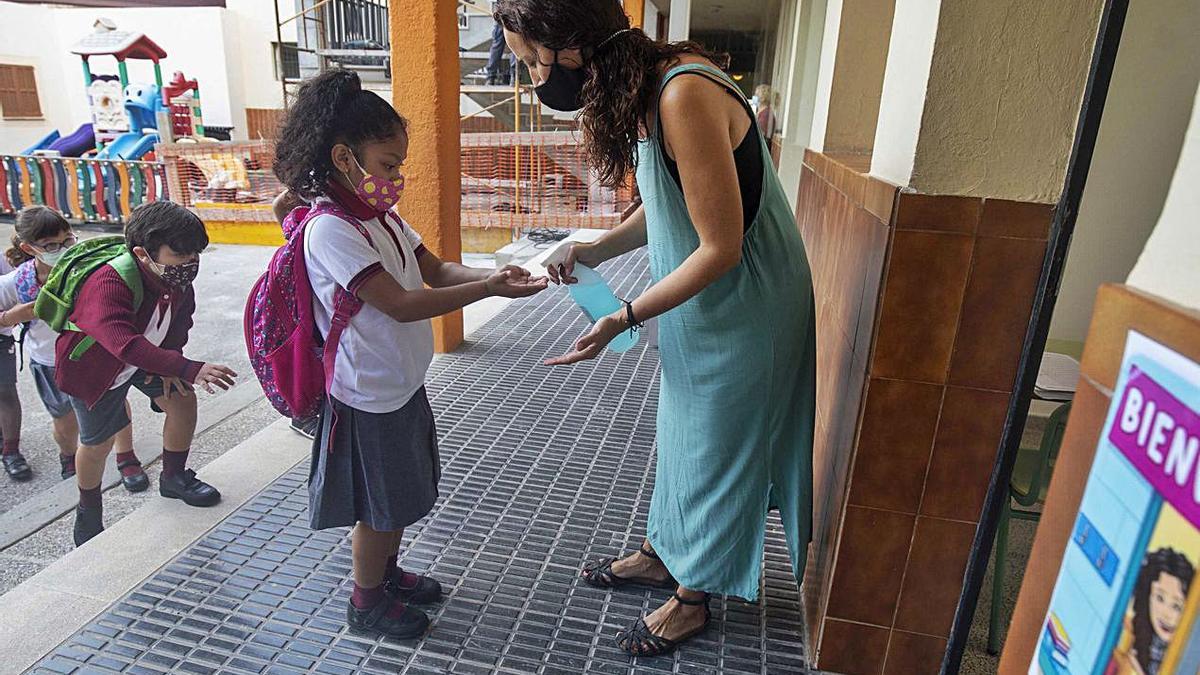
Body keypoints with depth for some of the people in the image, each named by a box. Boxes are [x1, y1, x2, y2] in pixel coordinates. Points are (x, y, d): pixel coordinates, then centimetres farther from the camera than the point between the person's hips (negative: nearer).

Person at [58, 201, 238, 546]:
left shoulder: (178, 280, -20)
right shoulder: (108, 285, -42)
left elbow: (180, 322, -1)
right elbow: (126, 344, -56)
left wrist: (168, 364, -11)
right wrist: (191, 369, -65)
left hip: (146, 355, 5)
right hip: (92, 364, -5)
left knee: (182, 399, -6)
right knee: (98, 442, 7)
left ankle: (174, 478, 19)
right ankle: (88, 514, 34)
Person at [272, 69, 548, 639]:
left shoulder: (381, 215, 5)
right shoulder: (330, 229, -24)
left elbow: (435, 270, 6)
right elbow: (401, 305, -29)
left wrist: (494, 274, -11)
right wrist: (489, 288, -29)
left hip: (403, 383, 9)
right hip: (370, 395, -9)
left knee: (401, 495, 24)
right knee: (378, 506, 11)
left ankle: (387, 571, 47)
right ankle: (367, 602, 33)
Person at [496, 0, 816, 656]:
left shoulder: (685, 96, -30)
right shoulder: (639, 91, 0)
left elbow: (721, 248, -27)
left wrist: (624, 318, -21)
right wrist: (597, 250, 0)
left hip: (740, 311, -8)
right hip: (697, 305, 9)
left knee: (715, 450, 10)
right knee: (679, 435, 23)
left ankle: (691, 600, 34)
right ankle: (659, 554, 46)